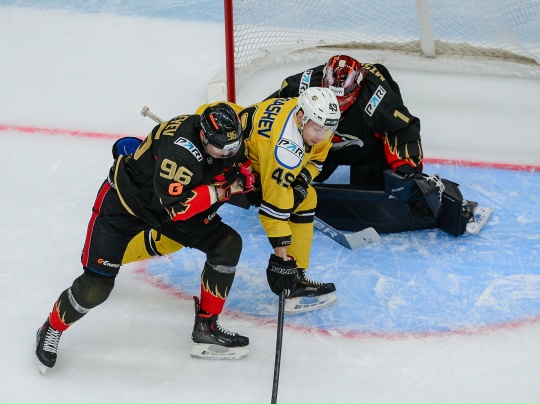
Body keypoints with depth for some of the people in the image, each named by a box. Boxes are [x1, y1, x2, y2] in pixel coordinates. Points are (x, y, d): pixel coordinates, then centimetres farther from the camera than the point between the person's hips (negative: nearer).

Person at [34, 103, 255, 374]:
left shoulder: (230, 142, -14)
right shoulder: (181, 149, -38)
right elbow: (176, 206, -38)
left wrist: (241, 178, -17)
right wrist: (220, 191, -33)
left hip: (172, 201, 7)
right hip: (124, 201, -7)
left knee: (228, 244, -6)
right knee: (96, 286, -12)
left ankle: (206, 328, 5)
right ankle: (52, 330, 16)